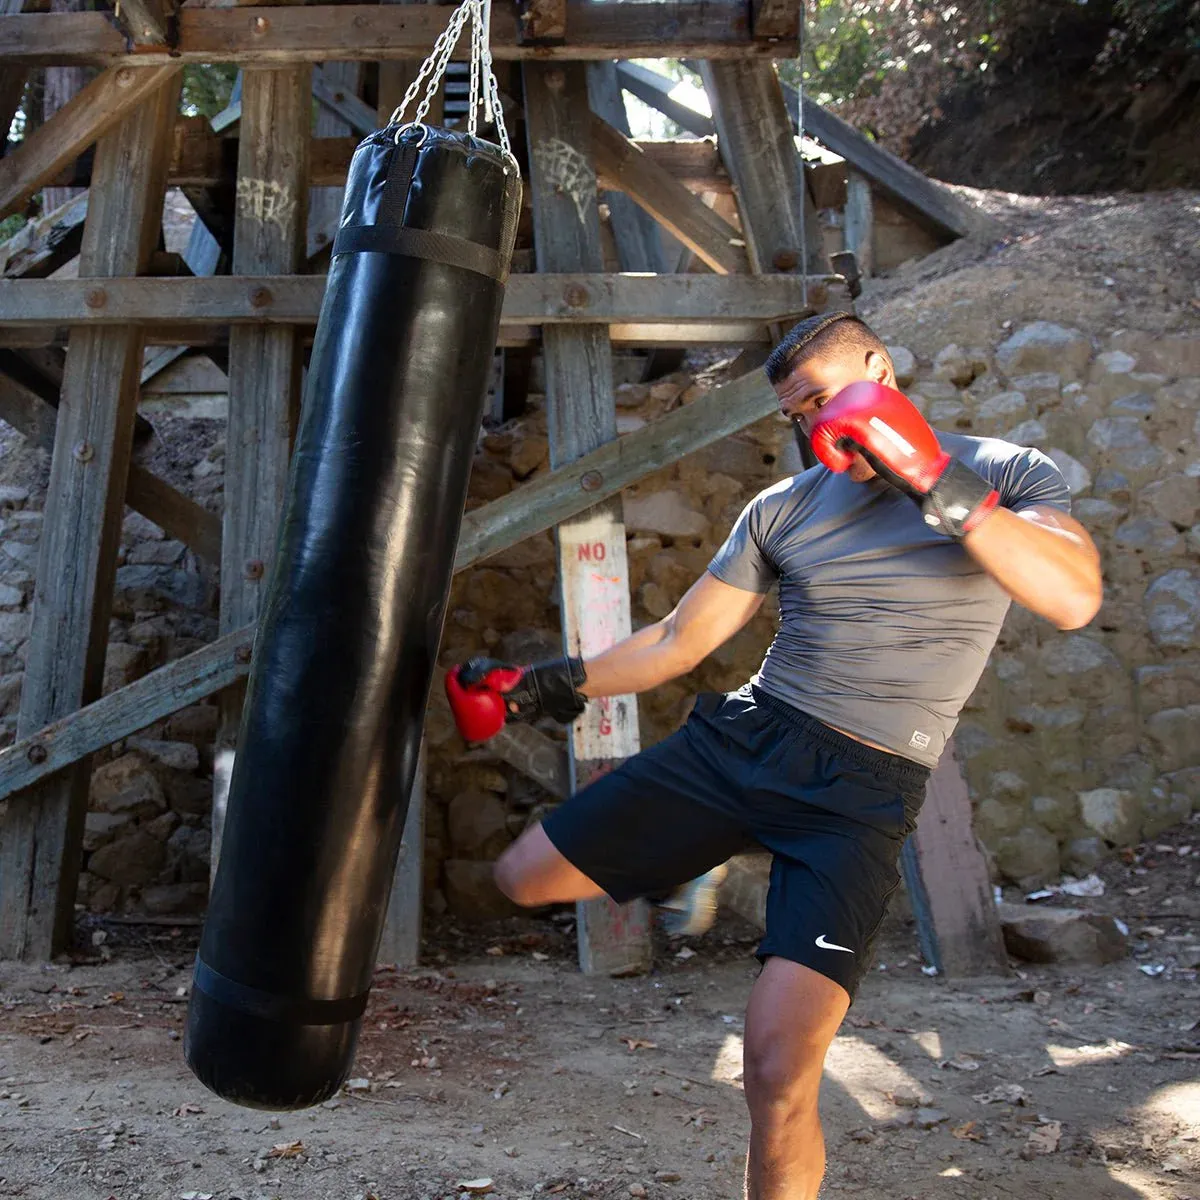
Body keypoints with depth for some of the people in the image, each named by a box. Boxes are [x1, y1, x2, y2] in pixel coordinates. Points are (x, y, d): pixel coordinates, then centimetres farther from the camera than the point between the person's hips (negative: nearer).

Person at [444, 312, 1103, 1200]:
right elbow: (679, 641, 14)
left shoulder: (1006, 475, -1)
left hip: (863, 794, -4)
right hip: (741, 737, 4)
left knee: (781, 1070, -19)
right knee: (526, 877, 6)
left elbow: (1075, 599, -20)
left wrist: (941, 488, -25)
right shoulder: (784, 509, 8)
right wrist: (554, 684, 11)